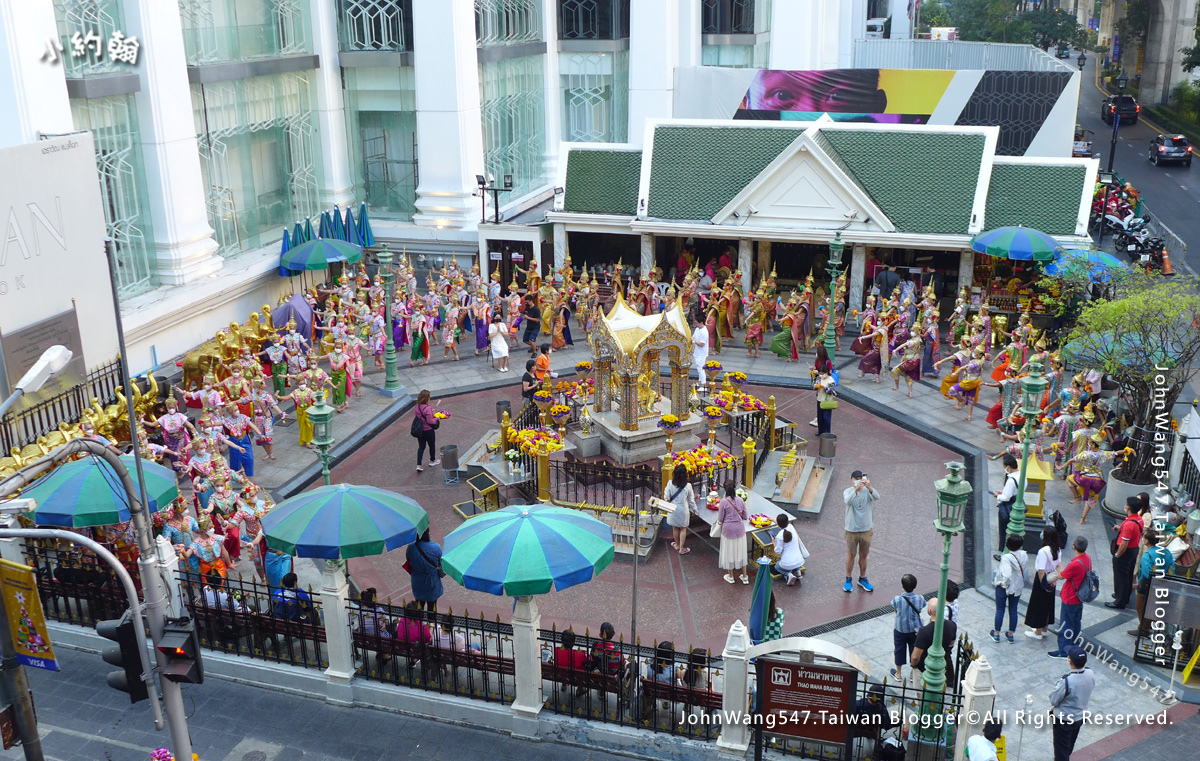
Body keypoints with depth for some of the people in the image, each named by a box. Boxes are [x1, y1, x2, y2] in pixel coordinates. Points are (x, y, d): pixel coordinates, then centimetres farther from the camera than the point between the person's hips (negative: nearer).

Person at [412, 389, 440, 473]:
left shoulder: (417, 407, -5)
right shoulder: (428, 409, -27)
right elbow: (430, 421, -26)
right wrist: (436, 418, -9)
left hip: (419, 430, 6)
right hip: (428, 431, -6)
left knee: (421, 447, 13)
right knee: (432, 445, 19)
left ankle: (418, 465, 5)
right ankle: (432, 461, 39)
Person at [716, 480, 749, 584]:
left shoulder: (724, 501, -16)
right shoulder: (740, 500, -6)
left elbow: (720, 519, -10)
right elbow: (745, 516, 2)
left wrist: (720, 523, 12)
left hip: (728, 529, -3)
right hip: (740, 528, 3)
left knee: (729, 552, 13)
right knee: (741, 551, 16)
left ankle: (730, 576, 25)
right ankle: (745, 577, 23)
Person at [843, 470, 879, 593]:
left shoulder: (868, 491, -7)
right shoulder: (848, 492, -11)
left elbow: (876, 497, -29)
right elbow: (848, 501, -33)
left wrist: (869, 487, -48)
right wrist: (856, 489, -49)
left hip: (866, 529, 2)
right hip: (851, 530, -2)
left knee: (863, 555, 16)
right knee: (851, 555, 10)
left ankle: (862, 579, 34)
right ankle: (848, 580, 27)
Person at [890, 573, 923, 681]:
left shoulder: (897, 599, -27)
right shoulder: (920, 599, -22)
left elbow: (896, 611, -10)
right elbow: (919, 611, -5)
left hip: (900, 629, -1)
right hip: (915, 630, 1)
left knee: (899, 650, 20)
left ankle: (898, 674, 37)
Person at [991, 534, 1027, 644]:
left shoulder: (1006, 558, -30)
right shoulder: (1024, 555, -12)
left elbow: (1007, 575, -37)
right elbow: (1025, 566, 3)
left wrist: (1004, 584, -20)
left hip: (1004, 588, -4)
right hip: (1018, 587, 5)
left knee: (1000, 610, 13)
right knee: (1013, 610, 17)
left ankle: (996, 633, 27)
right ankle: (1011, 635, 28)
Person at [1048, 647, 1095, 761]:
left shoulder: (1067, 681, -37)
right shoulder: (1090, 673, -17)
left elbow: (1053, 700, -23)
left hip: (1064, 719, -6)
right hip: (1080, 716, 6)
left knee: (1061, 748, 13)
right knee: (1069, 745, 29)